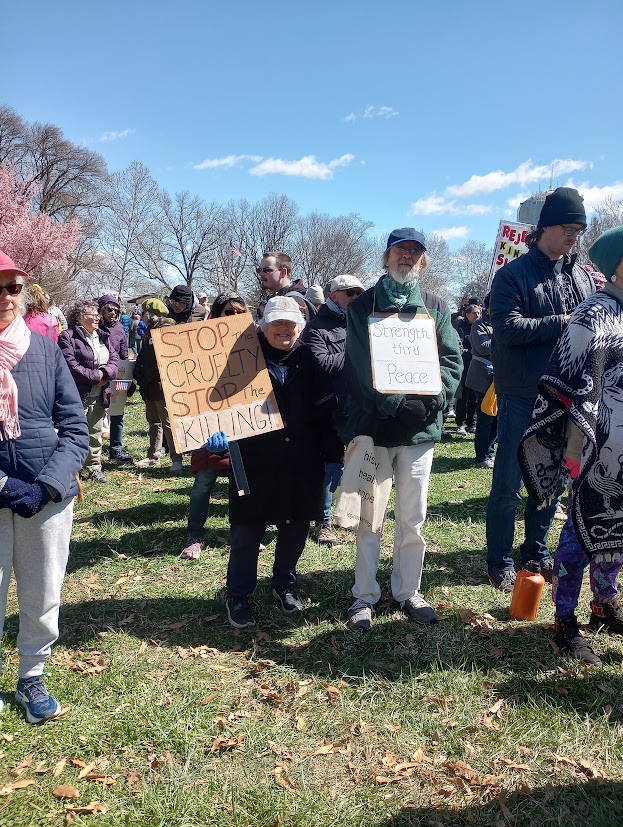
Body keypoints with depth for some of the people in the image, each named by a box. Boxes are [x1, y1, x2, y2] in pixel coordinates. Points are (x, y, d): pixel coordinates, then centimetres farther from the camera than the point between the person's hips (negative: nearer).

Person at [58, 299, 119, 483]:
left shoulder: (103, 336, 16)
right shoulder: (68, 337, -6)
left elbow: (114, 358, 9)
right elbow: (71, 364, -16)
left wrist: (104, 373, -12)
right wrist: (95, 376, -14)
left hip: (99, 394, 7)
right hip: (78, 394, -7)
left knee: (96, 432, 12)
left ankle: (93, 467, 22)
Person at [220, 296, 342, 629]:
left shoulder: (310, 361, 2)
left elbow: (327, 411, 3)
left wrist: (333, 458, 1)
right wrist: (219, 430, -22)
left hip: (302, 464, 3)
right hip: (256, 463, -2)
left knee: (295, 528, 14)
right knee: (246, 532, 5)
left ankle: (284, 585, 36)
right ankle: (237, 596, 23)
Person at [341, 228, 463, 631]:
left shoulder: (435, 307, 11)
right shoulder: (363, 305, 4)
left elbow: (452, 359, 4)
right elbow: (361, 364, -7)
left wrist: (432, 401, -13)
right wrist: (397, 404, -18)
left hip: (420, 428, 2)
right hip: (372, 425, -2)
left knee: (413, 519, 10)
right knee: (368, 519, 6)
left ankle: (408, 591, 27)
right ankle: (365, 595, 20)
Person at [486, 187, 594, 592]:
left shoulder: (581, 275, 10)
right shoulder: (513, 275, -5)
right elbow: (507, 329, -18)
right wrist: (561, 323, -17)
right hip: (522, 395, -5)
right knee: (509, 483, 2)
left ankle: (537, 549, 32)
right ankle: (500, 561, 15)